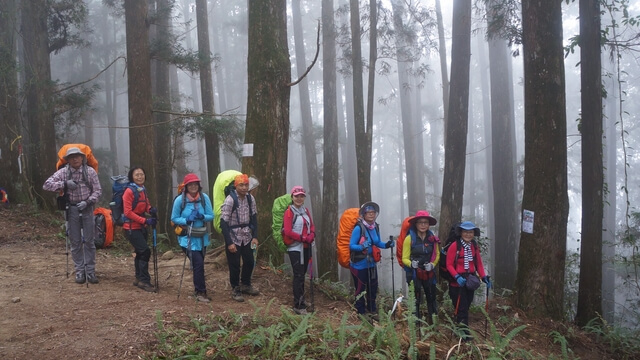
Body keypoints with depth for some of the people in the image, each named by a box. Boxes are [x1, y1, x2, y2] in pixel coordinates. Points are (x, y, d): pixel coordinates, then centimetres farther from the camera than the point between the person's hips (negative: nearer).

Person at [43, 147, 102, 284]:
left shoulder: (90, 171, -4)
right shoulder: (63, 172, -3)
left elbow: (97, 190, -2)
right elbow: (46, 185, -6)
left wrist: (88, 201, -17)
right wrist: (64, 184, -17)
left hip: (86, 208, -1)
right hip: (71, 209, 1)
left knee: (89, 240, 3)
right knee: (75, 242, 6)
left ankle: (90, 271, 10)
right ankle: (79, 271, 14)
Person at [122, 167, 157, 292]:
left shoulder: (143, 190, 7)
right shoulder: (129, 191, -15)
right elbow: (128, 212, -18)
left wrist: (150, 209, -6)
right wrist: (145, 220, -24)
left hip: (141, 227, 8)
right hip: (131, 228, -8)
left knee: (141, 253, 15)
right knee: (145, 251, -13)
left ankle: (139, 278, 29)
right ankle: (144, 281, -6)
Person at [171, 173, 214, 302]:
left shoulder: (204, 198, -6)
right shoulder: (180, 200, -12)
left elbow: (211, 216, -2)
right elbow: (174, 218, -5)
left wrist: (202, 216, -22)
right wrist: (187, 220, -22)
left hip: (202, 237, 4)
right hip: (188, 238, -4)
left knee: (199, 264, 15)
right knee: (198, 263, -13)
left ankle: (199, 289, 31)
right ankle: (200, 293, -2)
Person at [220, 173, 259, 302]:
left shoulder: (250, 198, -2)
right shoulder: (230, 200, -19)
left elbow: (254, 217, 7)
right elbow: (223, 222, -18)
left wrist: (255, 236, -1)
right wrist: (229, 242, -19)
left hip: (246, 237, 5)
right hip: (233, 237, -5)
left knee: (250, 262, 14)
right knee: (234, 265, 2)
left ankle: (245, 285, 36)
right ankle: (235, 290, 20)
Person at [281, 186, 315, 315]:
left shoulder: (305, 210, 10)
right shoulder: (289, 212, -12)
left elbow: (312, 225, 11)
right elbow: (288, 232, -18)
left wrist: (312, 236, -9)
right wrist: (303, 238, -18)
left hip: (306, 247, 7)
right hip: (295, 248, -7)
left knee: (302, 273, 16)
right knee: (298, 275, -8)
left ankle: (301, 300, 29)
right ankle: (297, 306, -3)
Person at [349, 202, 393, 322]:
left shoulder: (375, 227, -1)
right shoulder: (358, 228, -20)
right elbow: (351, 246, -19)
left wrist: (386, 245, -6)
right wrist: (362, 246, -37)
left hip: (371, 264, 7)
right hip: (359, 265, -7)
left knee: (373, 288, 18)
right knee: (360, 289, 5)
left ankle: (372, 311, 37)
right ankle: (361, 313, 20)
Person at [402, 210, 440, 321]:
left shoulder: (433, 238, 0)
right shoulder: (409, 238, -11)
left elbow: (437, 255, 11)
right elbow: (404, 258, -7)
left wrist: (432, 264, -7)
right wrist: (411, 264, -28)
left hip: (429, 273, 3)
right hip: (414, 273, -3)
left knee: (432, 298, 11)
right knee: (415, 300, 0)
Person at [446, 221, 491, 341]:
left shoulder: (474, 247, 7)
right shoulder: (454, 246, -12)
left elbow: (479, 264, 9)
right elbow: (449, 264, -11)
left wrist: (484, 277, -4)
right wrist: (457, 277, -24)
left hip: (470, 282, 6)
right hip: (457, 283, -6)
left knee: (466, 307, 12)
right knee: (462, 309, -4)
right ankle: (464, 332, 2)